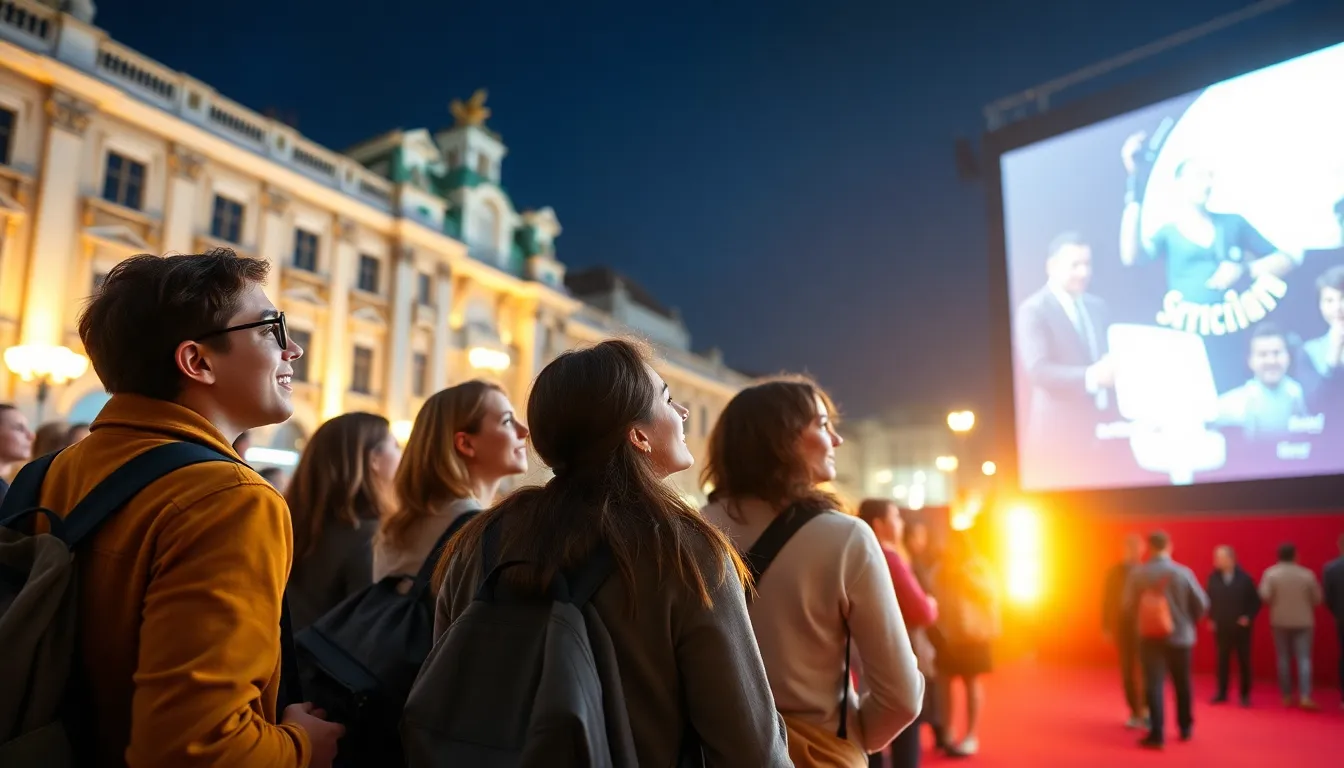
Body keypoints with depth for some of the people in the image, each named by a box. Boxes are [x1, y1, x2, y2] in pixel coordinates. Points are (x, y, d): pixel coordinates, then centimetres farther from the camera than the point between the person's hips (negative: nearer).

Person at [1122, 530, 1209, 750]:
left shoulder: (1137, 573, -9)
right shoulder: (1184, 572, -9)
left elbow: (1127, 606, -5)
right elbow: (1202, 604, -4)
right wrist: (1189, 621, 15)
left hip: (1150, 636, -1)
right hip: (1180, 636, 1)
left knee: (1154, 684, 1)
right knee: (1182, 684, 17)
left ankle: (1157, 734, -4)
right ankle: (1185, 727, 30)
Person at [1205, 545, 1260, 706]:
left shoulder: (1244, 578, -7)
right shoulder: (1213, 578, -3)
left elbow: (1255, 600, -1)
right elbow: (1208, 600, 5)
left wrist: (1248, 617, -9)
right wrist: (1211, 619, 0)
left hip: (1241, 627, -1)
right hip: (1221, 628, 1)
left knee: (1244, 661, 6)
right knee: (1222, 661, 6)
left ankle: (1245, 694, 17)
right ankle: (1222, 693, 14)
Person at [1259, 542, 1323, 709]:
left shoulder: (1271, 573, -7)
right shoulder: (1307, 574, -3)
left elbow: (1265, 595, -17)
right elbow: (1317, 598, 1)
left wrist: (1275, 603, 5)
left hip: (1280, 620, 0)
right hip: (1303, 621, 0)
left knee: (1283, 658, 8)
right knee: (1304, 658, 0)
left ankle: (1287, 696, 12)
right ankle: (1305, 696, -9)